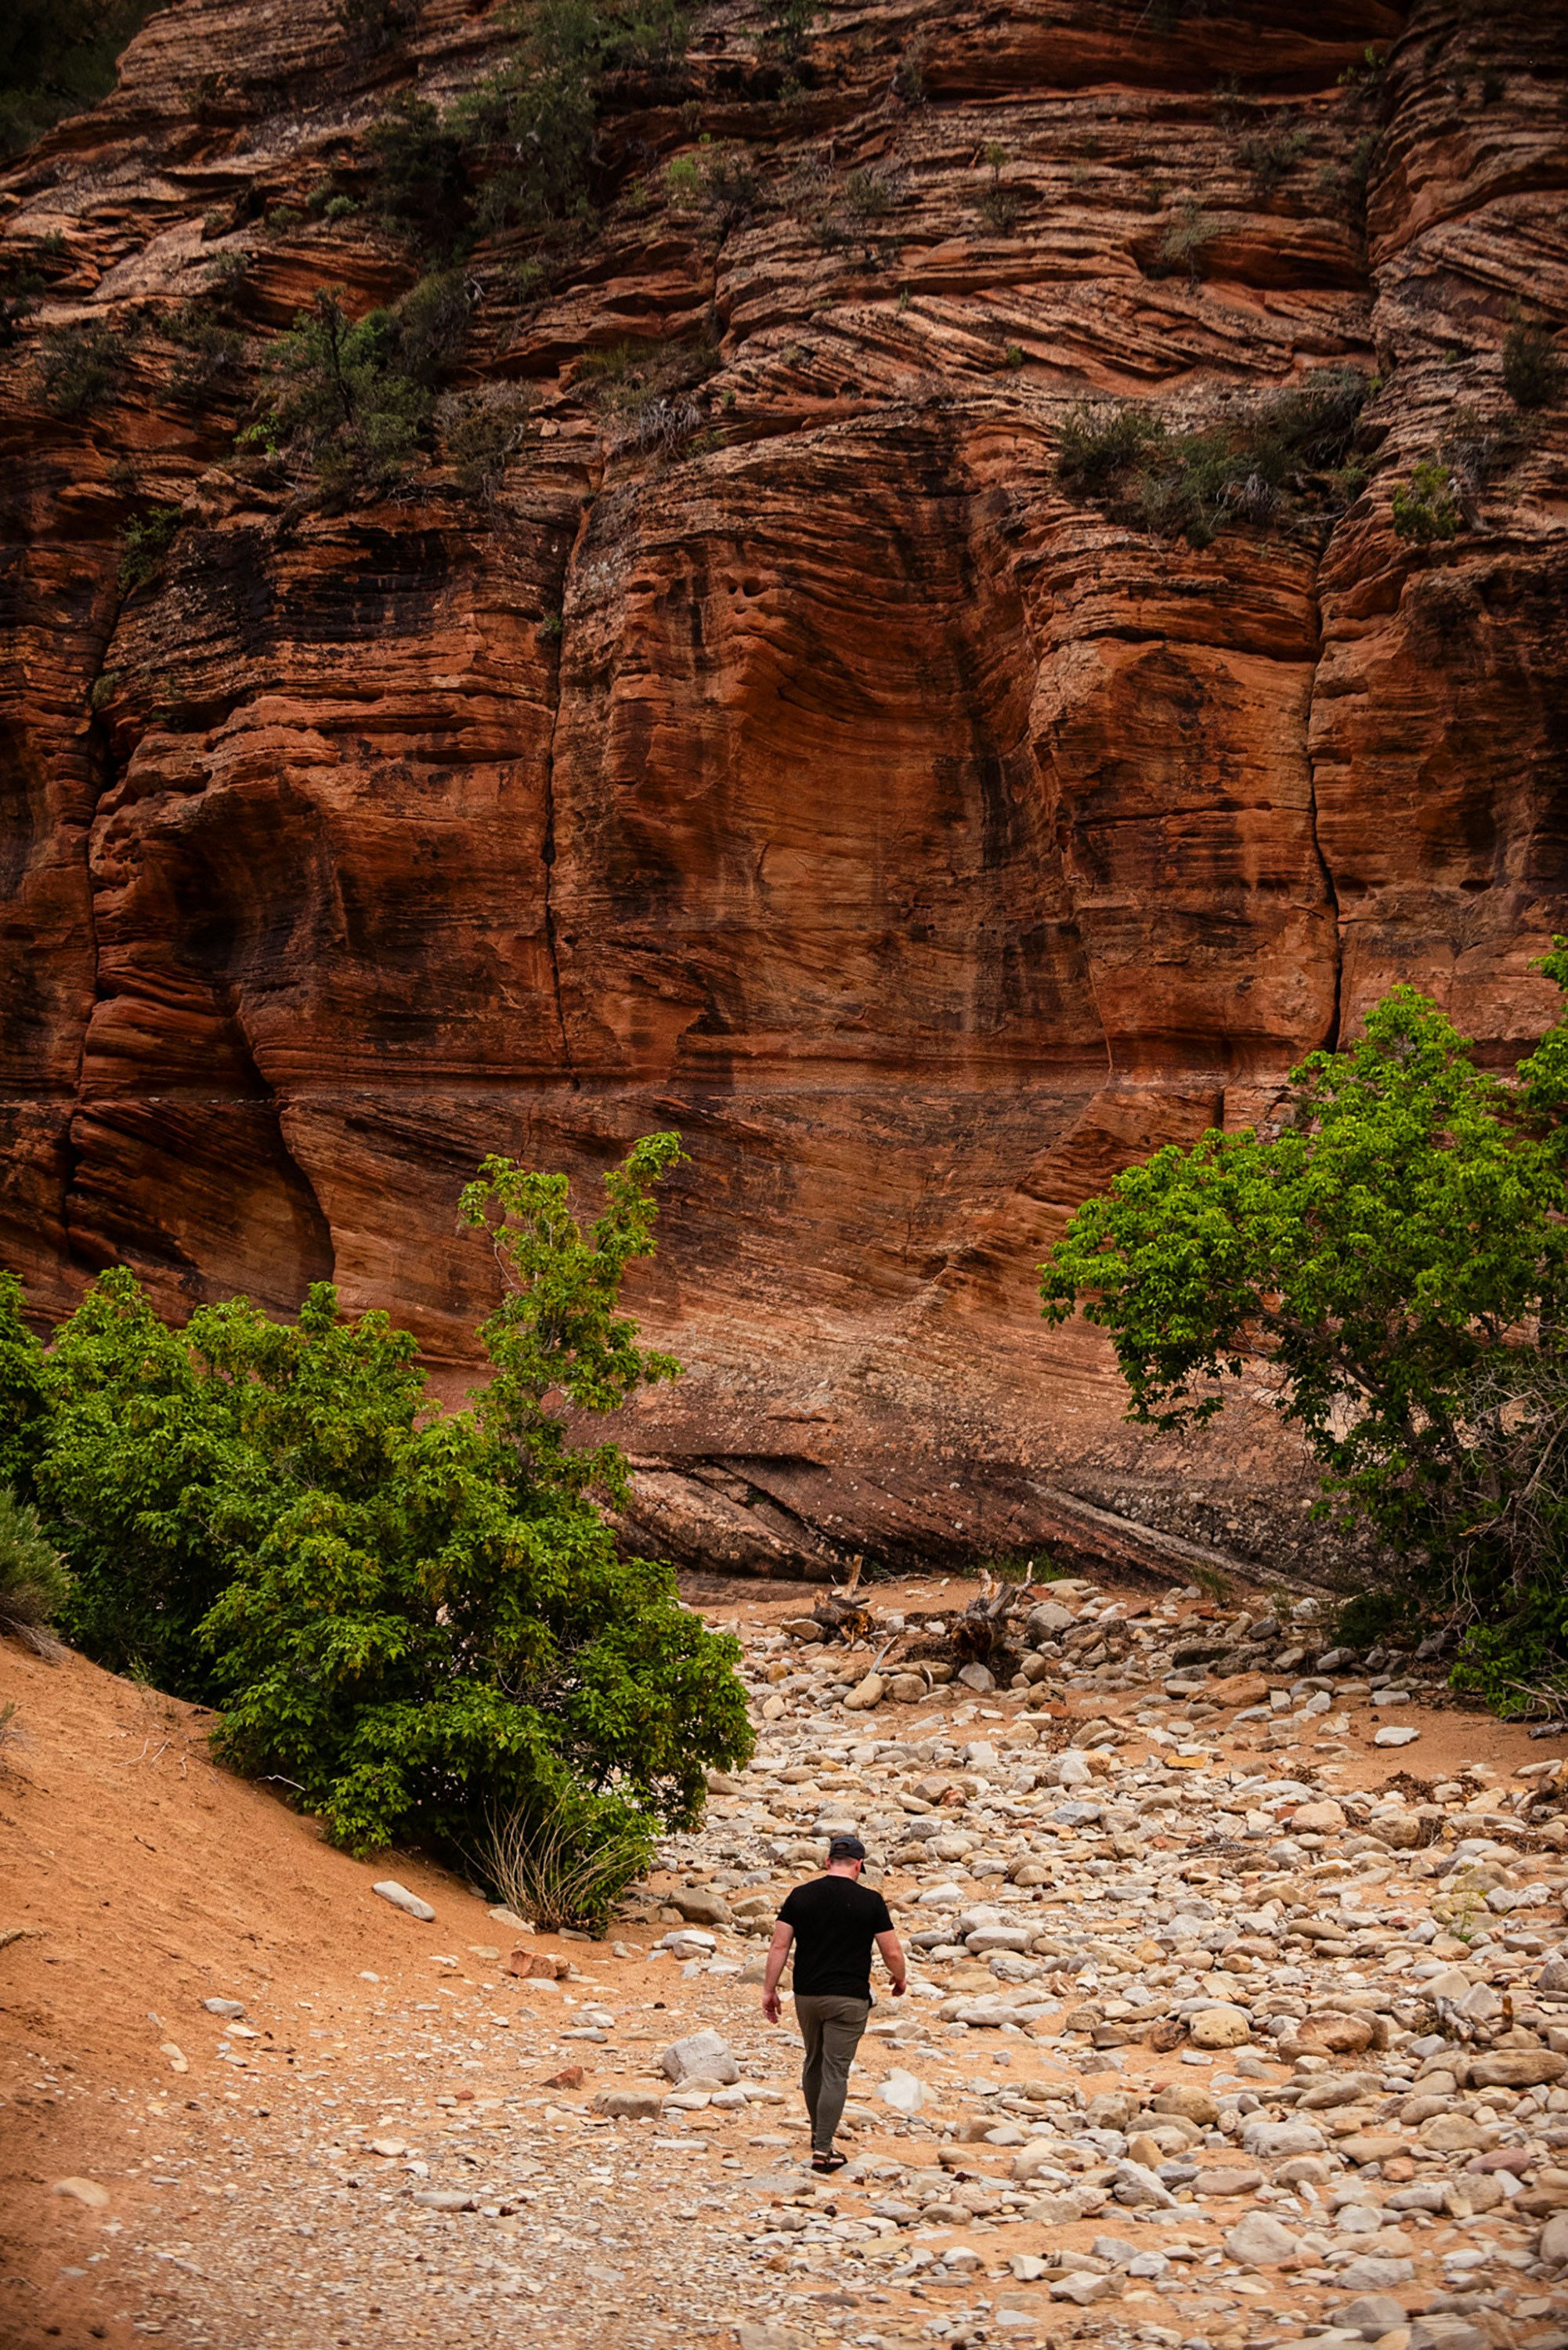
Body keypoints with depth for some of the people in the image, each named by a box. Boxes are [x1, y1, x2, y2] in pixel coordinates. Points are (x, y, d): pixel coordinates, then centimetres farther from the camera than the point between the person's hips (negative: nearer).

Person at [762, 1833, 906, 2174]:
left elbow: (779, 1946, -2)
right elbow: (891, 1953, -4)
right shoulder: (870, 1901, -7)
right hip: (848, 1999, -3)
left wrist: (770, 1990, 4)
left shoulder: (800, 1896, 0)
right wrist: (900, 1980, 16)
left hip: (807, 1995, 4)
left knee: (814, 2062, 22)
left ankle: (818, 2132, 36)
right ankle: (823, 2149, -4)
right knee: (835, 2072, -1)